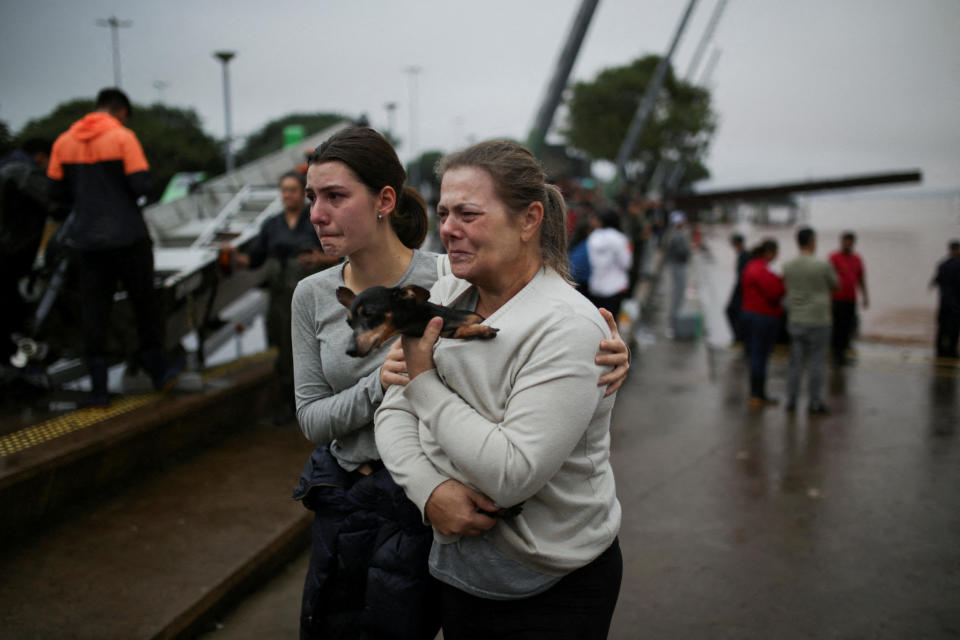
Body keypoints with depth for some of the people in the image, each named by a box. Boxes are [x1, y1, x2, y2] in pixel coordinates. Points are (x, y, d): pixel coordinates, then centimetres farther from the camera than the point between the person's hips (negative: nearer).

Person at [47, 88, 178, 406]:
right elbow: (141, 186, -15)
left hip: (86, 238, 4)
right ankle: (157, 370, 20)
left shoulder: (63, 142, 5)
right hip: (128, 235, -3)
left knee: (94, 308, 6)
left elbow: (58, 190, 7)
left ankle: (98, 388, 6)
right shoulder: (123, 137, -9)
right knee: (144, 300, 11)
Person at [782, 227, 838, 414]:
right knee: (816, 363, 4)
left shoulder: (788, 267, 0)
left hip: (795, 320, 4)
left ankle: (791, 400, 14)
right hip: (818, 321, -4)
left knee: (795, 362, 11)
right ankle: (814, 402, 10)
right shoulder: (823, 265, -13)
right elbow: (835, 286, 3)